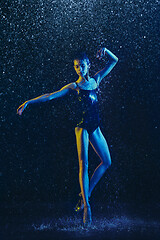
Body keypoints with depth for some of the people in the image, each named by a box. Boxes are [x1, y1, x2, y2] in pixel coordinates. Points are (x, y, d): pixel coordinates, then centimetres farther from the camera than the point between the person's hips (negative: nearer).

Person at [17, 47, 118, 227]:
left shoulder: (96, 80, 9)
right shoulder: (74, 87, -2)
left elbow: (114, 61, 15)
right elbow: (50, 96, -7)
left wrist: (104, 50, -3)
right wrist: (29, 102, -15)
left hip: (95, 127, 6)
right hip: (82, 126, -6)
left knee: (106, 161, 7)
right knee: (83, 165, -9)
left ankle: (85, 194, 17)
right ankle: (86, 205, -6)